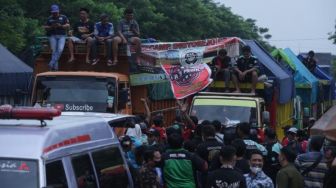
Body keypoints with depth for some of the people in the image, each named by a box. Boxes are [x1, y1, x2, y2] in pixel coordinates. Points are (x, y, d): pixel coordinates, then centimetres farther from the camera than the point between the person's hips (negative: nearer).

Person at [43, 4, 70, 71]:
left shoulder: (63, 17, 11)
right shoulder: (49, 19, 14)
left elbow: (68, 25, 4)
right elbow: (45, 27, 11)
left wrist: (61, 26, -12)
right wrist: (51, 27, -9)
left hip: (61, 36, -1)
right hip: (52, 36, 1)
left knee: (60, 50, -21)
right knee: (54, 51, -12)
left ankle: (52, 64, -19)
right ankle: (55, 66, -10)